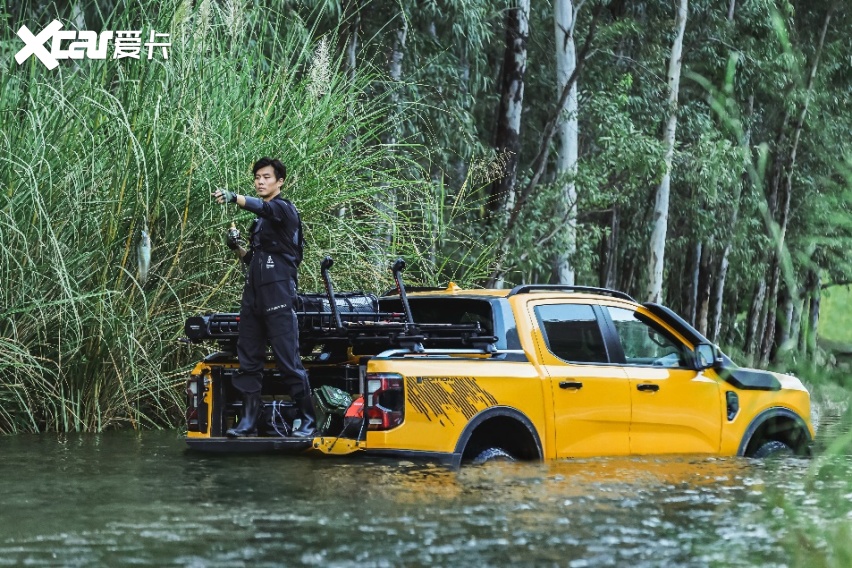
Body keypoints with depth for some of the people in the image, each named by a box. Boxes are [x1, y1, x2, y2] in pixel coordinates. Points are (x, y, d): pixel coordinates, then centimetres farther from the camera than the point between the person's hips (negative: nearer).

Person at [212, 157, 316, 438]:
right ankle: (248, 421, 6)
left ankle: (307, 420, -5)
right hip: (253, 293, 8)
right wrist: (238, 247, 6)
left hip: (278, 292, -8)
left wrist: (234, 198, -42)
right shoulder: (258, 222, 21)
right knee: (248, 361, 4)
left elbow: (263, 207, -25)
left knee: (289, 360, -9)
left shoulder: (284, 209, -2)